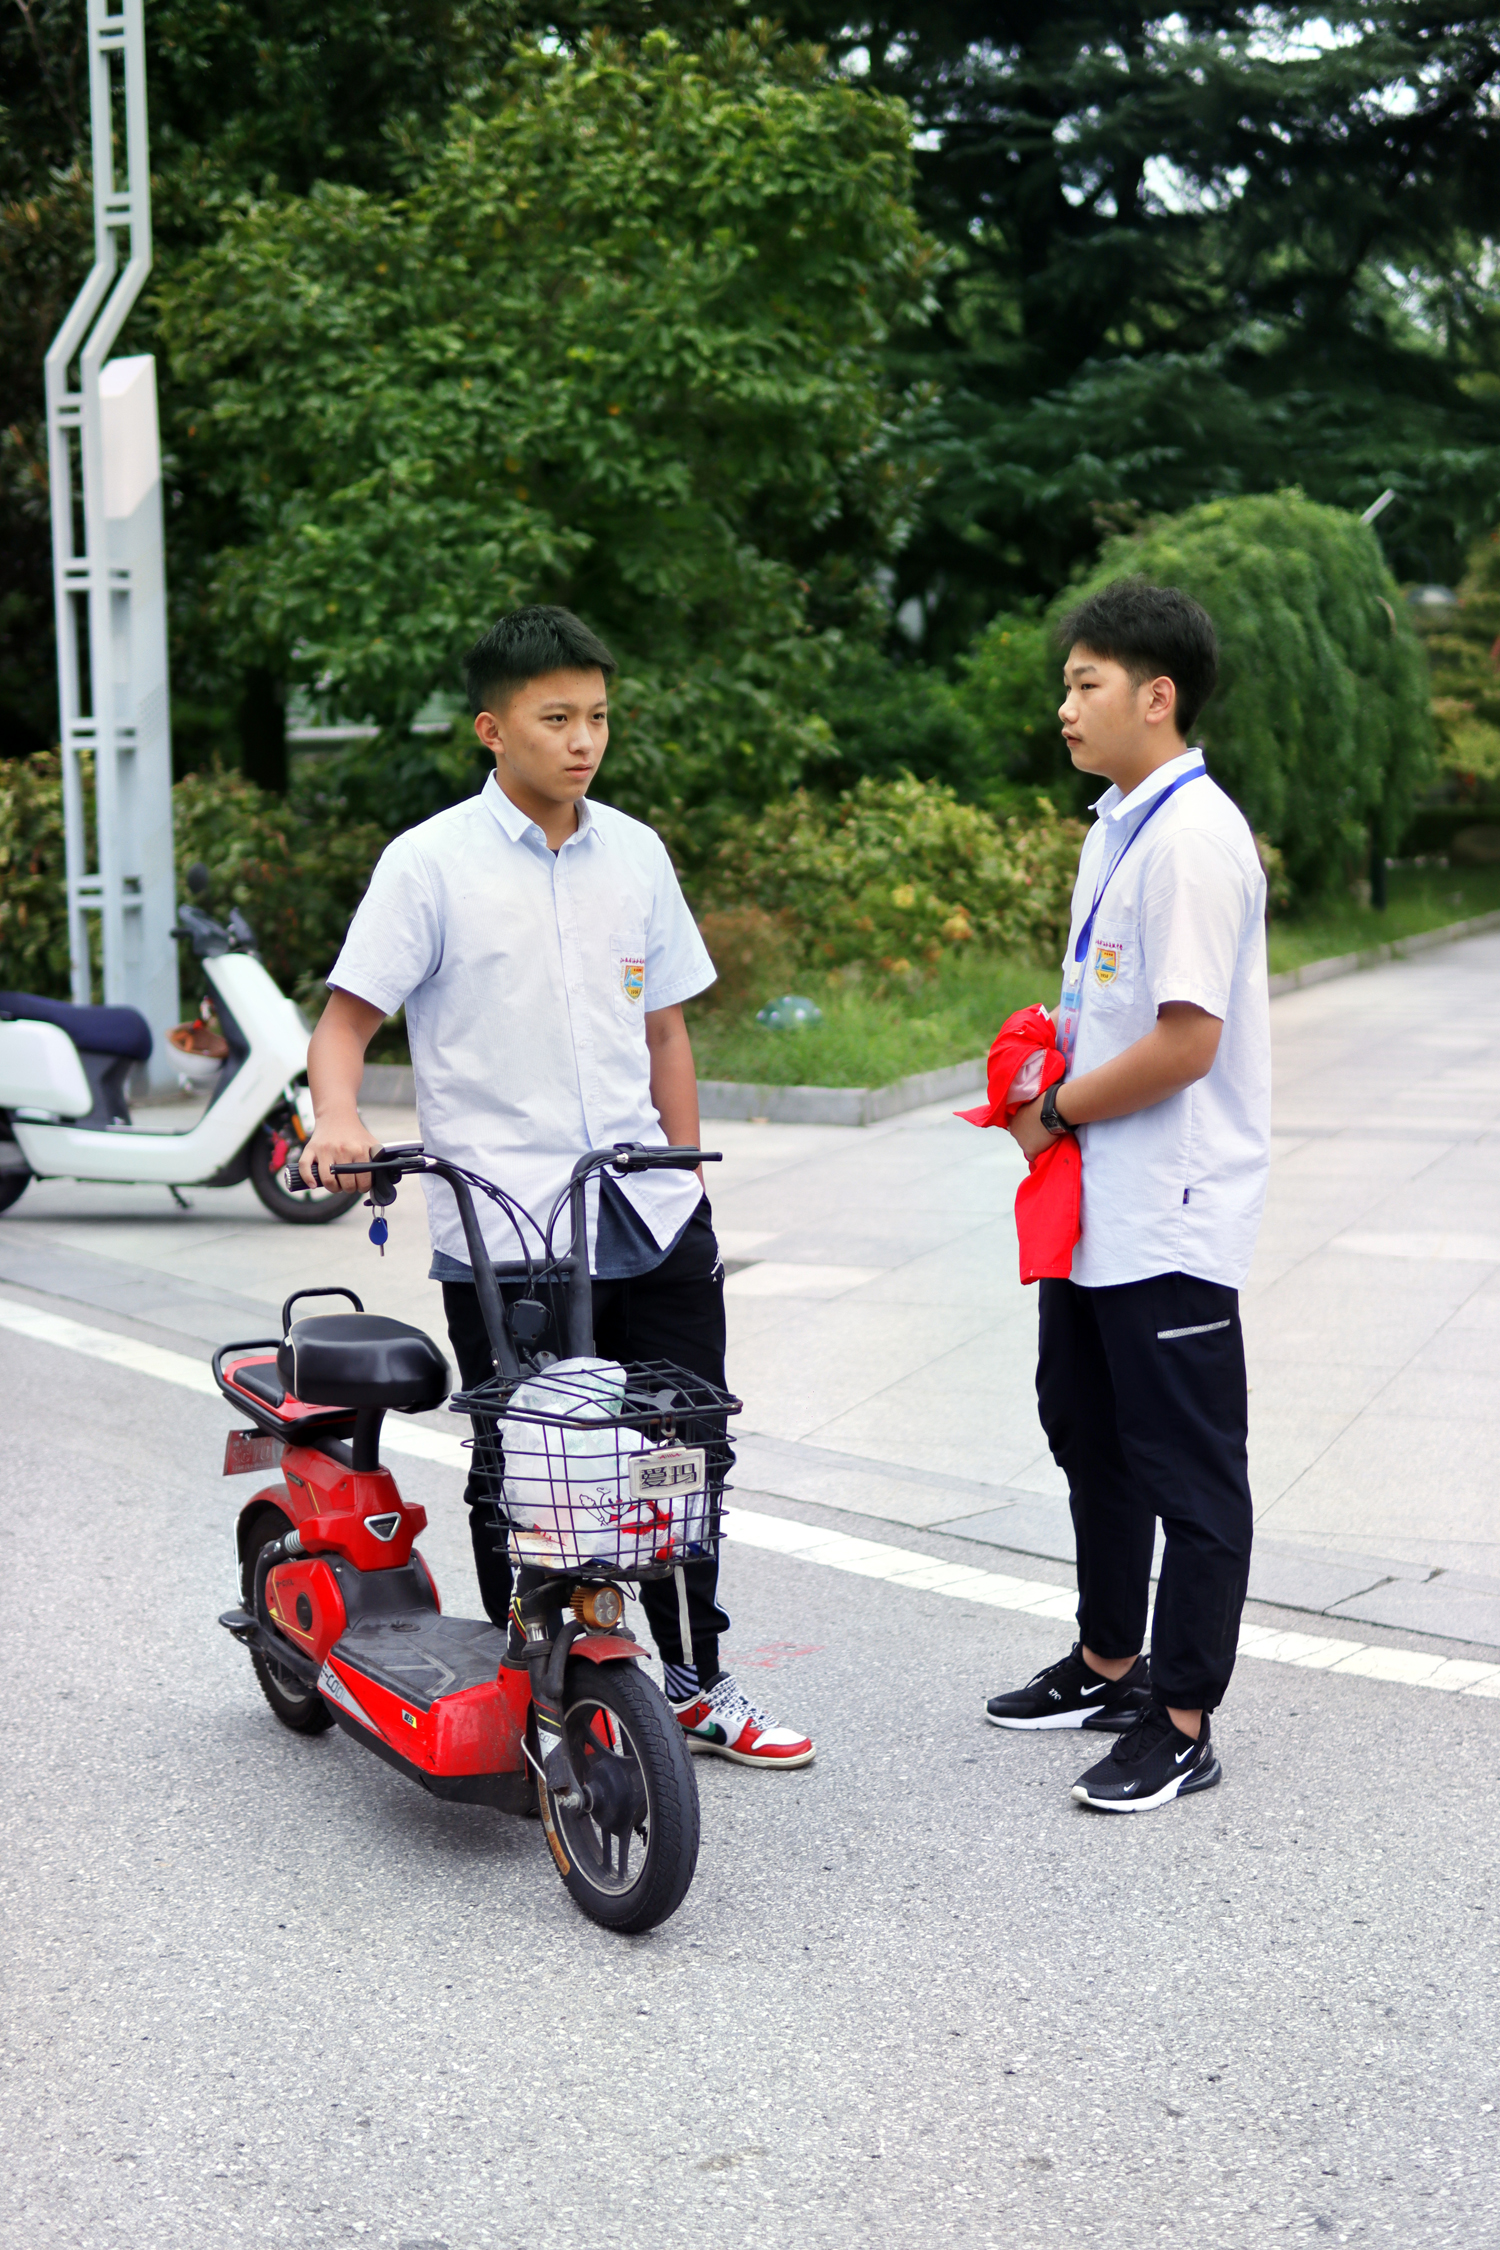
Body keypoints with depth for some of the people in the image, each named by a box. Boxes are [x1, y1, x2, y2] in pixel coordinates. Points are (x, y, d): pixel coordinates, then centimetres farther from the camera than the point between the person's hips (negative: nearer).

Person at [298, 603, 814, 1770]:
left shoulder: (635, 853, 10)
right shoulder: (432, 862, -4)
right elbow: (346, 1019, -5)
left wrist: (690, 1182, 15)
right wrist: (340, 1119, -24)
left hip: (646, 1217, 4)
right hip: (499, 1228, -4)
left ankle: (694, 1684, 27)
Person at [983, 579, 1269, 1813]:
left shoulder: (1192, 835, -19)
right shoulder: (1120, 825, 13)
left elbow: (1186, 1040, -25)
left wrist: (1057, 1112, -13)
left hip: (1172, 1218, -11)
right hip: (1097, 1207, 11)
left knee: (1188, 1469, 1)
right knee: (1089, 1435, 21)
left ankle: (1183, 1722, 11)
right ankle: (1109, 1665, 36)